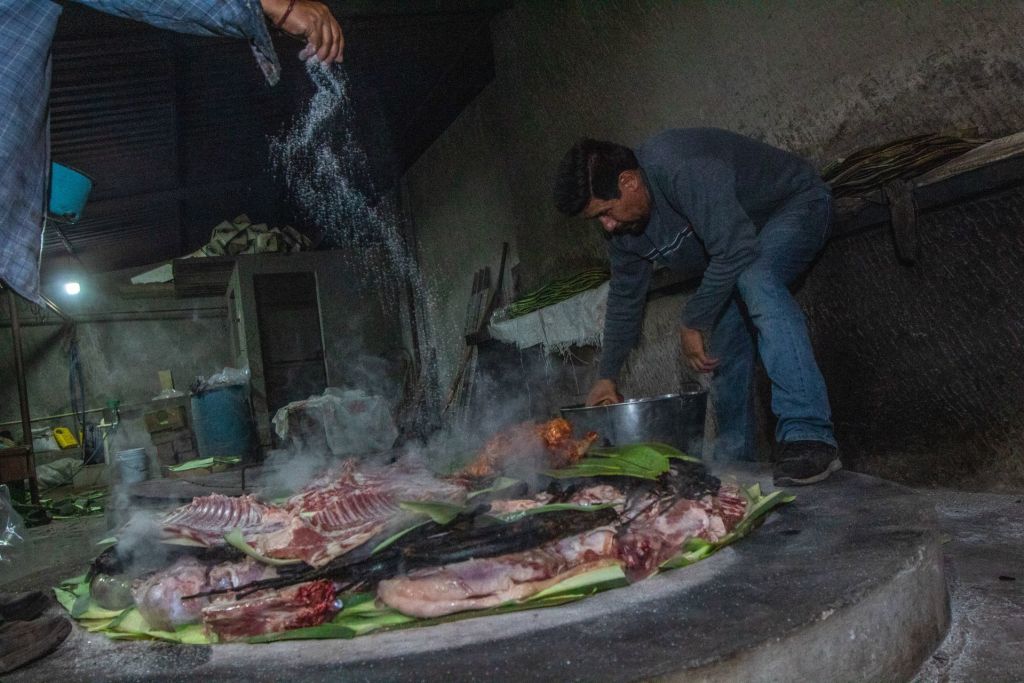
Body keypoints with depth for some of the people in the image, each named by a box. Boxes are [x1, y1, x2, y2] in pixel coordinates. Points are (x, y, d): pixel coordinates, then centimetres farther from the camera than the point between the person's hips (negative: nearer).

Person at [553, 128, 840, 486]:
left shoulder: (684, 169, -37)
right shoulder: (623, 227, -8)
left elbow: (734, 252, -39)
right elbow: (625, 297, 4)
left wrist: (692, 324, -28)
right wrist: (607, 377, 6)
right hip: (735, 242, 8)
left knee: (755, 281, -37)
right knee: (725, 347, 1)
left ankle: (808, 435, -41)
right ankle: (734, 459, 15)